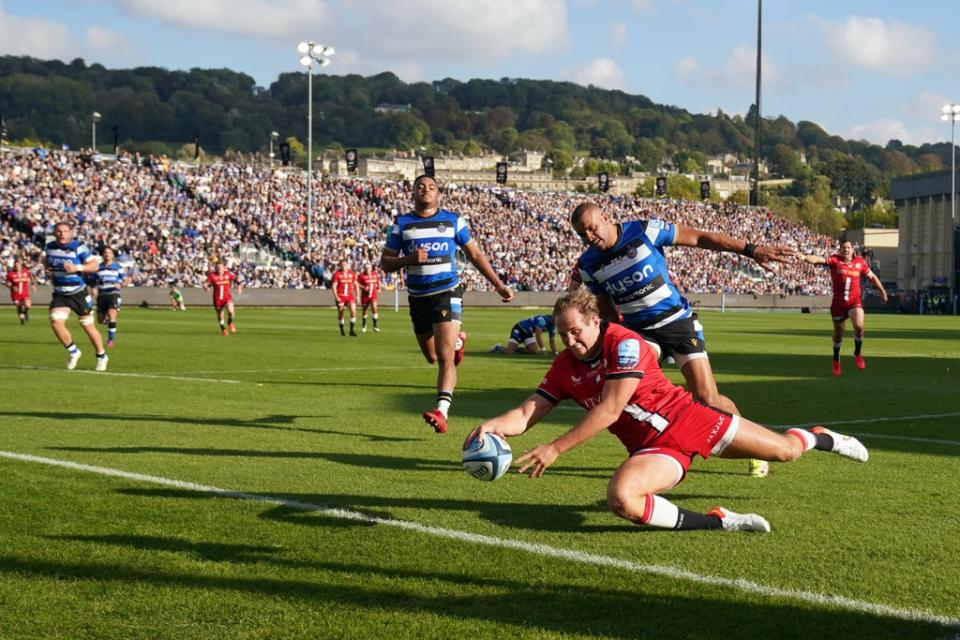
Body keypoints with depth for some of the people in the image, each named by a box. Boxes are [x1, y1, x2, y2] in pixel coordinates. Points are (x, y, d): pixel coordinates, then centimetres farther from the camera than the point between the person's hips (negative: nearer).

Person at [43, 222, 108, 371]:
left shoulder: (78, 247, -15)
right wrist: (47, 270, 2)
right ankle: (73, 352, 9)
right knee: (56, 323, -14)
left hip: (79, 294, -4)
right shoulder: (49, 247, 1)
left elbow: (94, 265, -17)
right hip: (59, 295, 4)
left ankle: (101, 356, 26)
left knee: (88, 326, 5)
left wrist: (77, 268, -31)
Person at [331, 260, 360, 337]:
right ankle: (341, 330, 21)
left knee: (353, 311, -14)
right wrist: (336, 297, -14)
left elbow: (356, 285, 13)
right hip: (340, 296, -2)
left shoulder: (352, 273, 6)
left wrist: (357, 296, 8)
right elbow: (333, 286, -6)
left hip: (350, 296, 2)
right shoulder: (337, 274, -4)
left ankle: (352, 330, -6)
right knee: (340, 313, 6)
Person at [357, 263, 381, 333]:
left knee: (374, 309, -14)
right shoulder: (362, 276, -10)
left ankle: (375, 326, -8)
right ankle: (363, 325, 31)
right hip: (365, 295, -1)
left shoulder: (375, 274, 4)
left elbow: (378, 282, 20)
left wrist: (379, 288, 7)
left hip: (373, 295, 1)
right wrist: (363, 287, -23)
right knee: (364, 311, 10)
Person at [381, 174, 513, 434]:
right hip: (418, 298, 3)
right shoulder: (401, 224, 4)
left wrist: (498, 285, 6)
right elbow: (385, 263, 4)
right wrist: (408, 259, -17)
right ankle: (457, 341, 50)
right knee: (432, 357, 17)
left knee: (444, 357, -18)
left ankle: (442, 412, -27)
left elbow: (475, 254, 11)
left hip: (447, 293, -3)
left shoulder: (453, 221, 4)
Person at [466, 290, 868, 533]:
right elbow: (527, 414, -1)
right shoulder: (564, 368, 1)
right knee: (620, 498, -31)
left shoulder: (625, 344, -18)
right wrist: (495, 425, -25)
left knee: (784, 451, 1)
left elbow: (609, 411, -25)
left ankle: (817, 438, 42)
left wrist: (555, 449, -28)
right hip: (652, 447, 4)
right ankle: (717, 522, -16)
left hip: (686, 419, -3)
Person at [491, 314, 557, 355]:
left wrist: (555, 352, -7)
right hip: (520, 329, -9)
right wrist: (543, 349, -28)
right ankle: (498, 347, 12)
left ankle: (517, 349, 12)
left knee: (535, 351, -10)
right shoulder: (543, 320, -30)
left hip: (528, 333, 9)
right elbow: (538, 335, -31)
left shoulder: (553, 326, -2)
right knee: (510, 351, -21)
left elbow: (552, 341, 6)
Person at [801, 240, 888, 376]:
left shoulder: (860, 262, 2)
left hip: (855, 301, 1)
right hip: (838, 302, -1)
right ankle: (836, 359, 35)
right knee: (838, 334, 10)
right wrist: (804, 257, -40)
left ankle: (857, 354, 3)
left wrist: (882, 291, 20)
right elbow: (819, 260, -22)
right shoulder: (834, 260, -6)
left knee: (859, 326, -23)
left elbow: (872, 277, 17)